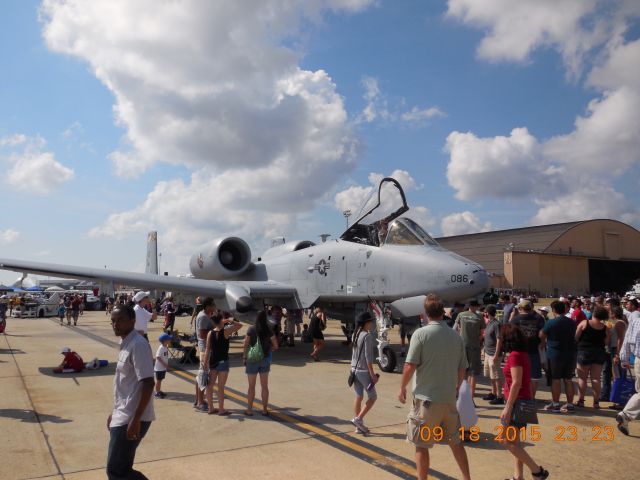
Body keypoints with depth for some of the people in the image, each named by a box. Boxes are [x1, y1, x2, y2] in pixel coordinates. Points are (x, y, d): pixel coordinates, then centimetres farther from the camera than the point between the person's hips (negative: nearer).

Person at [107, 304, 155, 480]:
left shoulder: (138, 345, -19)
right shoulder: (125, 343, 11)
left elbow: (148, 383, -24)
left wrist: (136, 420, -24)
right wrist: (115, 412, 23)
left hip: (131, 419, -10)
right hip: (123, 416, 10)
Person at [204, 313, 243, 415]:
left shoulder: (210, 333, -1)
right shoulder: (225, 332, -13)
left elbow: (207, 349, -3)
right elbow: (240, 325, -7)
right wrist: (230, 321, 1)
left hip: (212, 361, 5)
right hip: (223, 361, -5)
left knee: (210, 385, 12)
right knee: (221, 387, 1)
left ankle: (211, 408, 22)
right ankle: (221, 410, 8)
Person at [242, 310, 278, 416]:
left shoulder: (251, 330, -11)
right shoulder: (269, 331, -5)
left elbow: (245, 345, -9)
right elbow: (276, 346, -2)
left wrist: (244, 358, 1)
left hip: (252, 359, -2)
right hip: (265, 359, 2)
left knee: (251, 386, 9)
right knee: (264, 385, 11)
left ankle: (249, 409, 14)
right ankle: (265, 409, 16)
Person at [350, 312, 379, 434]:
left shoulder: (355, 335, 7)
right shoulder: (367, 336, -16)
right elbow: (368, 357, -19)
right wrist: (372, 374, -16)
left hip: (355, 369, 8)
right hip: (364, 371, -8)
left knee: (358, 397, 12)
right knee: (372, 397, 6)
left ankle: (359, 426, 18)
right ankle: (358, 419, 1)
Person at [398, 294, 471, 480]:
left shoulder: (421, 334, -13)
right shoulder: (456, 336, 2)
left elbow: (410, 367, -16)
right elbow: (462, 369, 9)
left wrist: (402, 388, 0)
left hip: (426, 399, -5)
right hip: (449, 399, 5)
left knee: (421, 445, 8)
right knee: (455, 442, 21)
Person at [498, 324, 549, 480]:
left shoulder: (515, 355, -18)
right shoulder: (524, 354, 8)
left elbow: (516, 383, -22)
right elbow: (526, 381, 13)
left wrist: (507, 407, -21)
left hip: (517, 402, -9)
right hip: (524, 401, 9)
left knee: (506, 441, -2)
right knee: (514, 442, 14)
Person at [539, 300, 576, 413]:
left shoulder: (551, 323, -13)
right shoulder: (572, 322, 2)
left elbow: (541, 336, -4)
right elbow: (574, 337, 13)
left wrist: (546, 341, 16)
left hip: (555, 354, -5)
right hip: (570, 354, 5)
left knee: (556, 379, 2)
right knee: (568, 380, 11)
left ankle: (555, 404, 7)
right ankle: (570, 405, 16)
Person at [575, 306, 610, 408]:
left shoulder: (584, 323, -10)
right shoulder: (605, 328, -3)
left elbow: (576, 337, -8)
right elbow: (606, 342, 2)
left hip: (584, 352, -2)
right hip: (599, 353, 3)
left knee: (582, 378, 6)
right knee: (596, 378, 8)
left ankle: (581, 400, 8)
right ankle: (596, 402, 10)